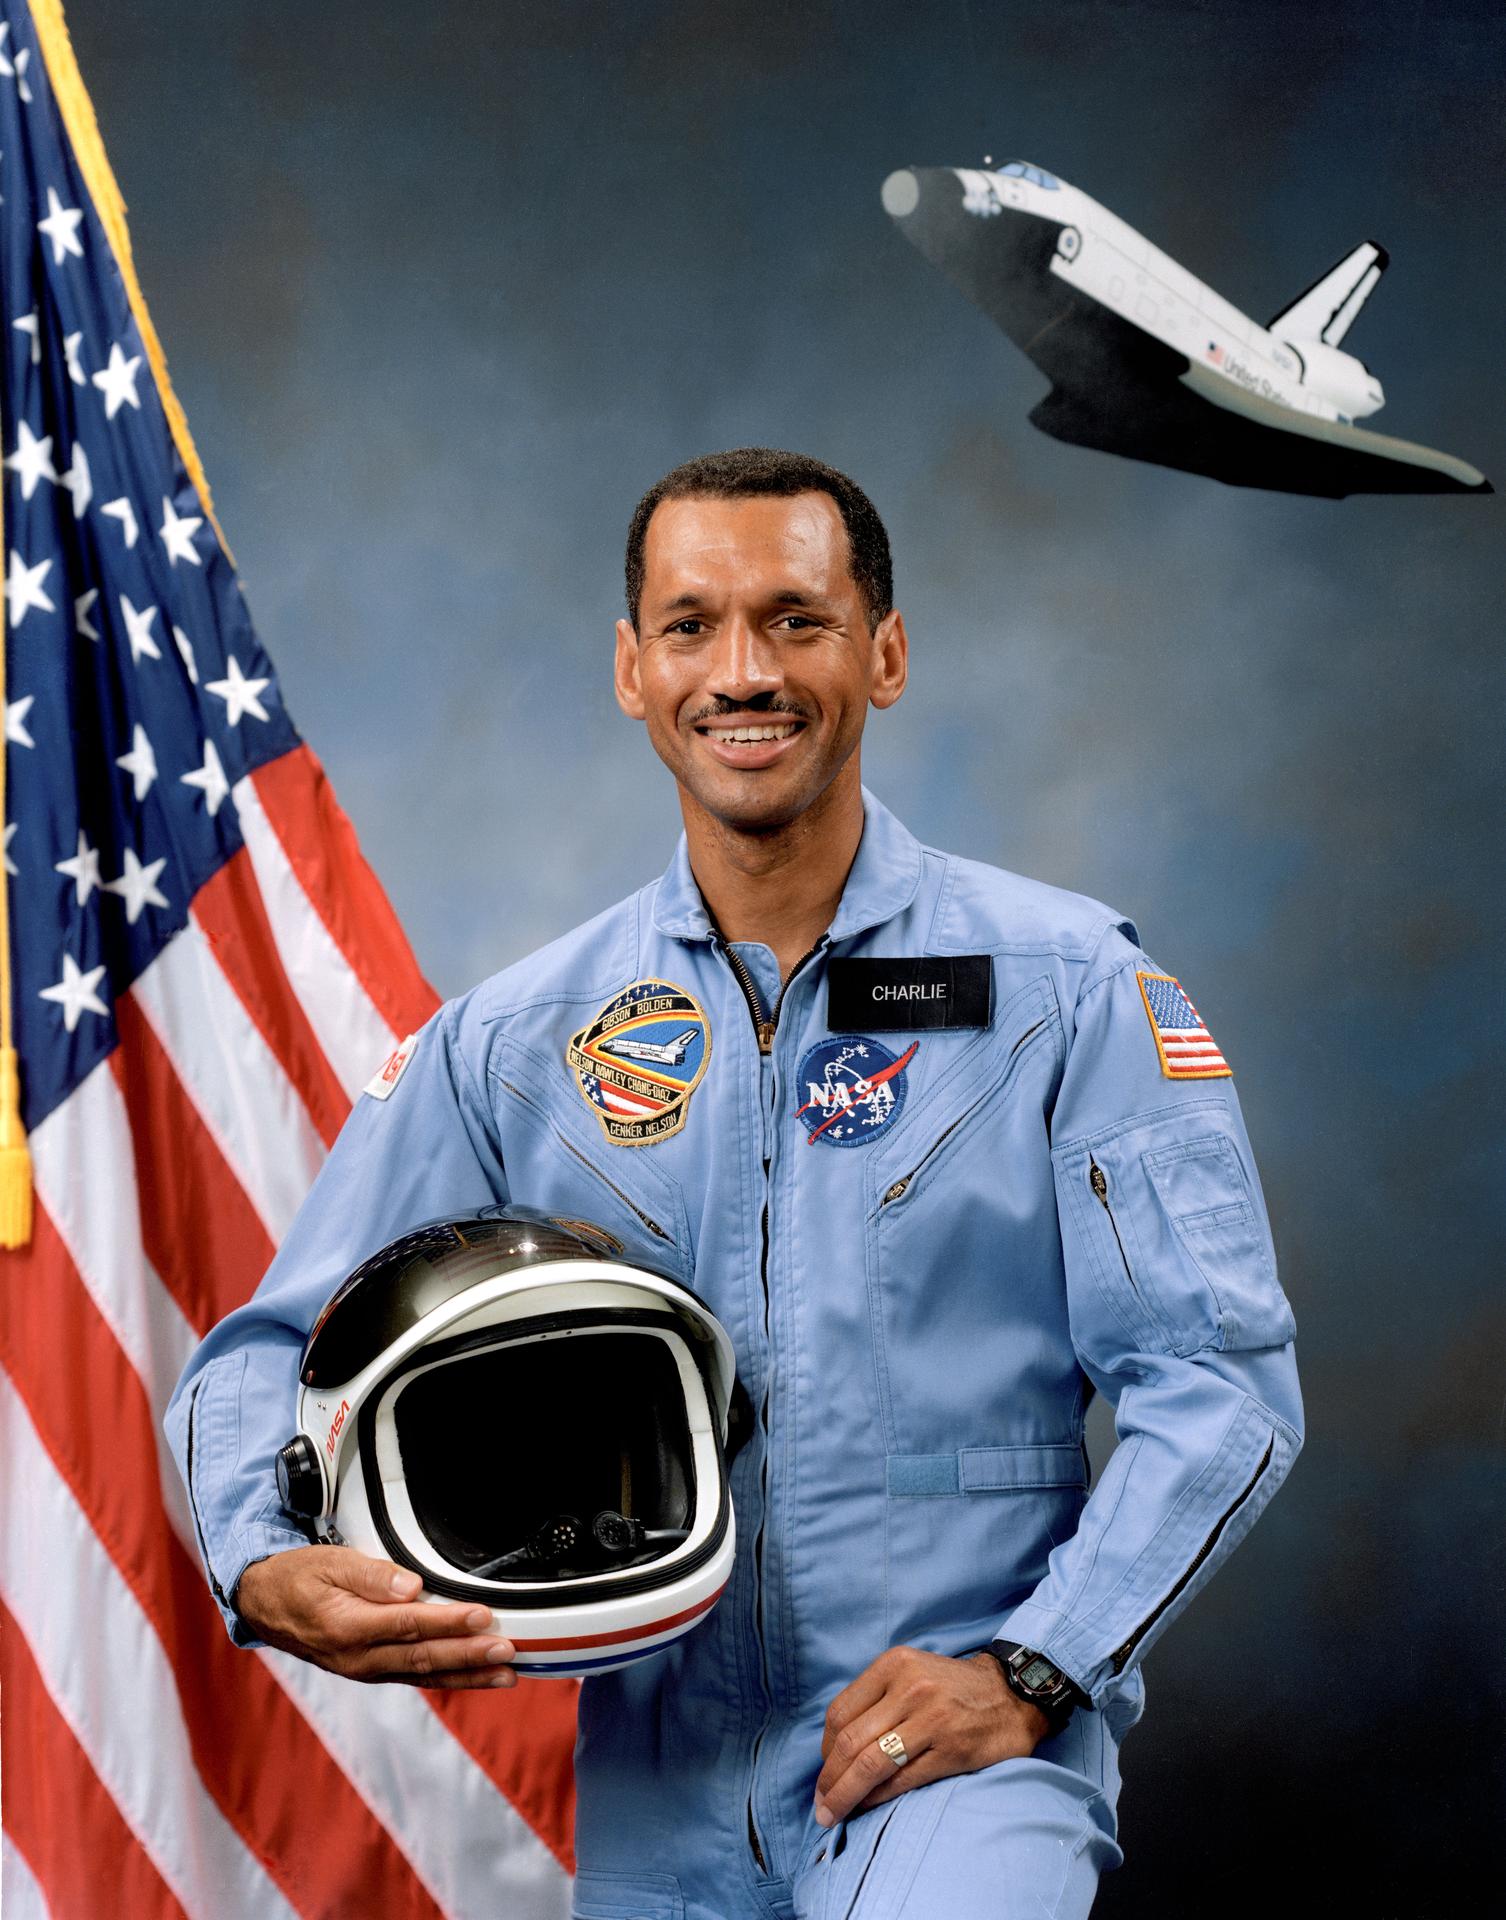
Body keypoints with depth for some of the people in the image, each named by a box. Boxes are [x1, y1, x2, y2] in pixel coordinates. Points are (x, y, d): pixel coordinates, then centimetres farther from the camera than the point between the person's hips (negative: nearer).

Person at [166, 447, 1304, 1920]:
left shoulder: (1068, 987, -1)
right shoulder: (514, 1039, 6)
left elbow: (1217, 1381, -4)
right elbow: (275, 1354, 8)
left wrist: (1026, 1672, -14)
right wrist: (270, 1569, -13)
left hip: (959, 1745, -3)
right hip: (658, 1794, 4)